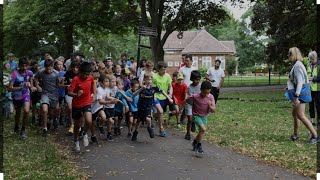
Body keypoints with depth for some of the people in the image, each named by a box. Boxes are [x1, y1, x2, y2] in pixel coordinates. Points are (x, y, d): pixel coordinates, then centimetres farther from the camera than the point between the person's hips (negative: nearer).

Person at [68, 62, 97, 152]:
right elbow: (69, 93, -22)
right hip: (77, 104, -2)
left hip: (87, 103, 2)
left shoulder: (91, 78, -8)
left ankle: (85, 134, 10)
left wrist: (94, 93, 9)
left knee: (89, 121, -22)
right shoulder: (76, 79, -20)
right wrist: (76, 94, -42)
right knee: (77, 125, 11)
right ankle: (76, 141, 35)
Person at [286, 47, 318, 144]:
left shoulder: (297, 66, -17)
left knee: (300, 115, -10)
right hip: (299, 93, 10)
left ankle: (315, 135, -6)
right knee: (295, 113, 15)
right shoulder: (296, 65, 13)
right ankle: (295, 135, 24)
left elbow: (300, 82, -24)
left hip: (300, 93, -10)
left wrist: (296, 96, -28)